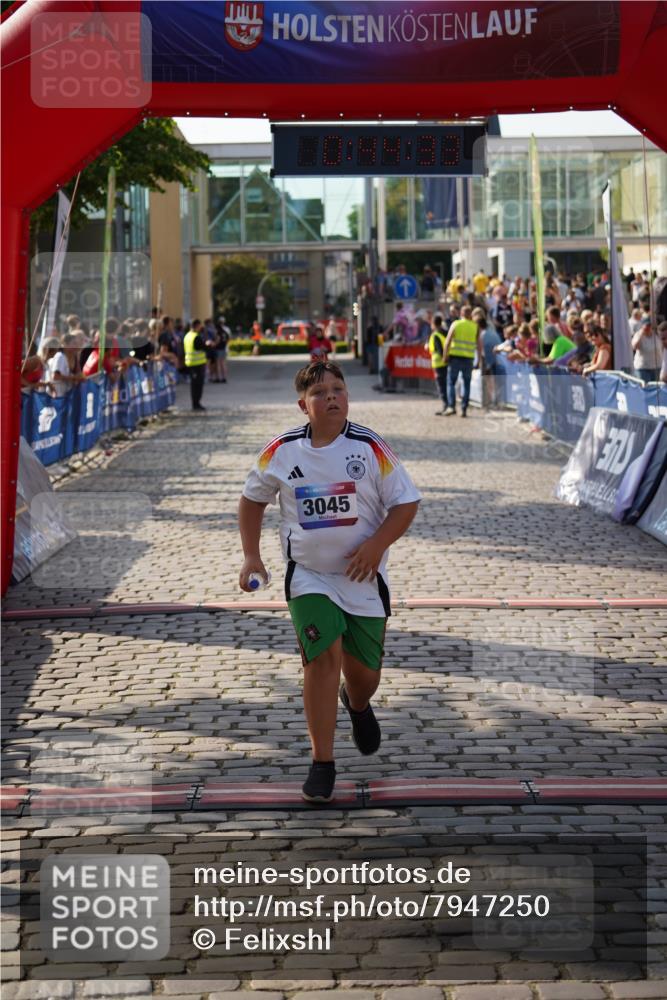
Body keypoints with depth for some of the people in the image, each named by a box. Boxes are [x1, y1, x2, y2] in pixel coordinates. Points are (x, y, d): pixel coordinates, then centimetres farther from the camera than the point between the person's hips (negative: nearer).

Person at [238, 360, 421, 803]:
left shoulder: (370, 447, -8)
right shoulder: (282, 450, -3)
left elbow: (406, 503, -2)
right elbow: (253, 499, 13)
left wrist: (376, 545, -16)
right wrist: (251, 555, 4)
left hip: (362, 574, 0)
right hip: (308, 575, 0)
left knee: (364, 673, 6)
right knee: (323, 656, -17)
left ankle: (358, 705, 47)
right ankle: (322, 763, -5)